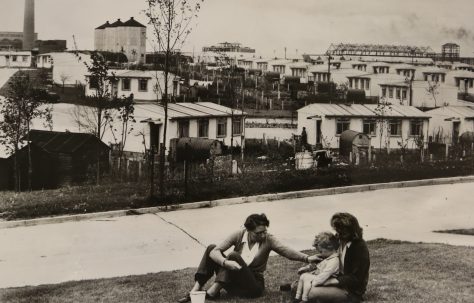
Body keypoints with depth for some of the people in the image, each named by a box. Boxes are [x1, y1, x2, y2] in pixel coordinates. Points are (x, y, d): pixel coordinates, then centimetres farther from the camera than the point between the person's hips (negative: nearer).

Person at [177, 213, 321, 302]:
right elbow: (215, 251, -15)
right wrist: (226, 262, -36)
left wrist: (307, 258, -38)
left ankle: (213, 291, -27)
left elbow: (287, 251, -21)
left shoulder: (268, 240, -9)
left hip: (253, 285, -3)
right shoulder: (239, 235, -7)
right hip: (233, 282, 3)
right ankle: (196, 290, -18)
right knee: (211, 248, -12)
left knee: (234, 255, -27)